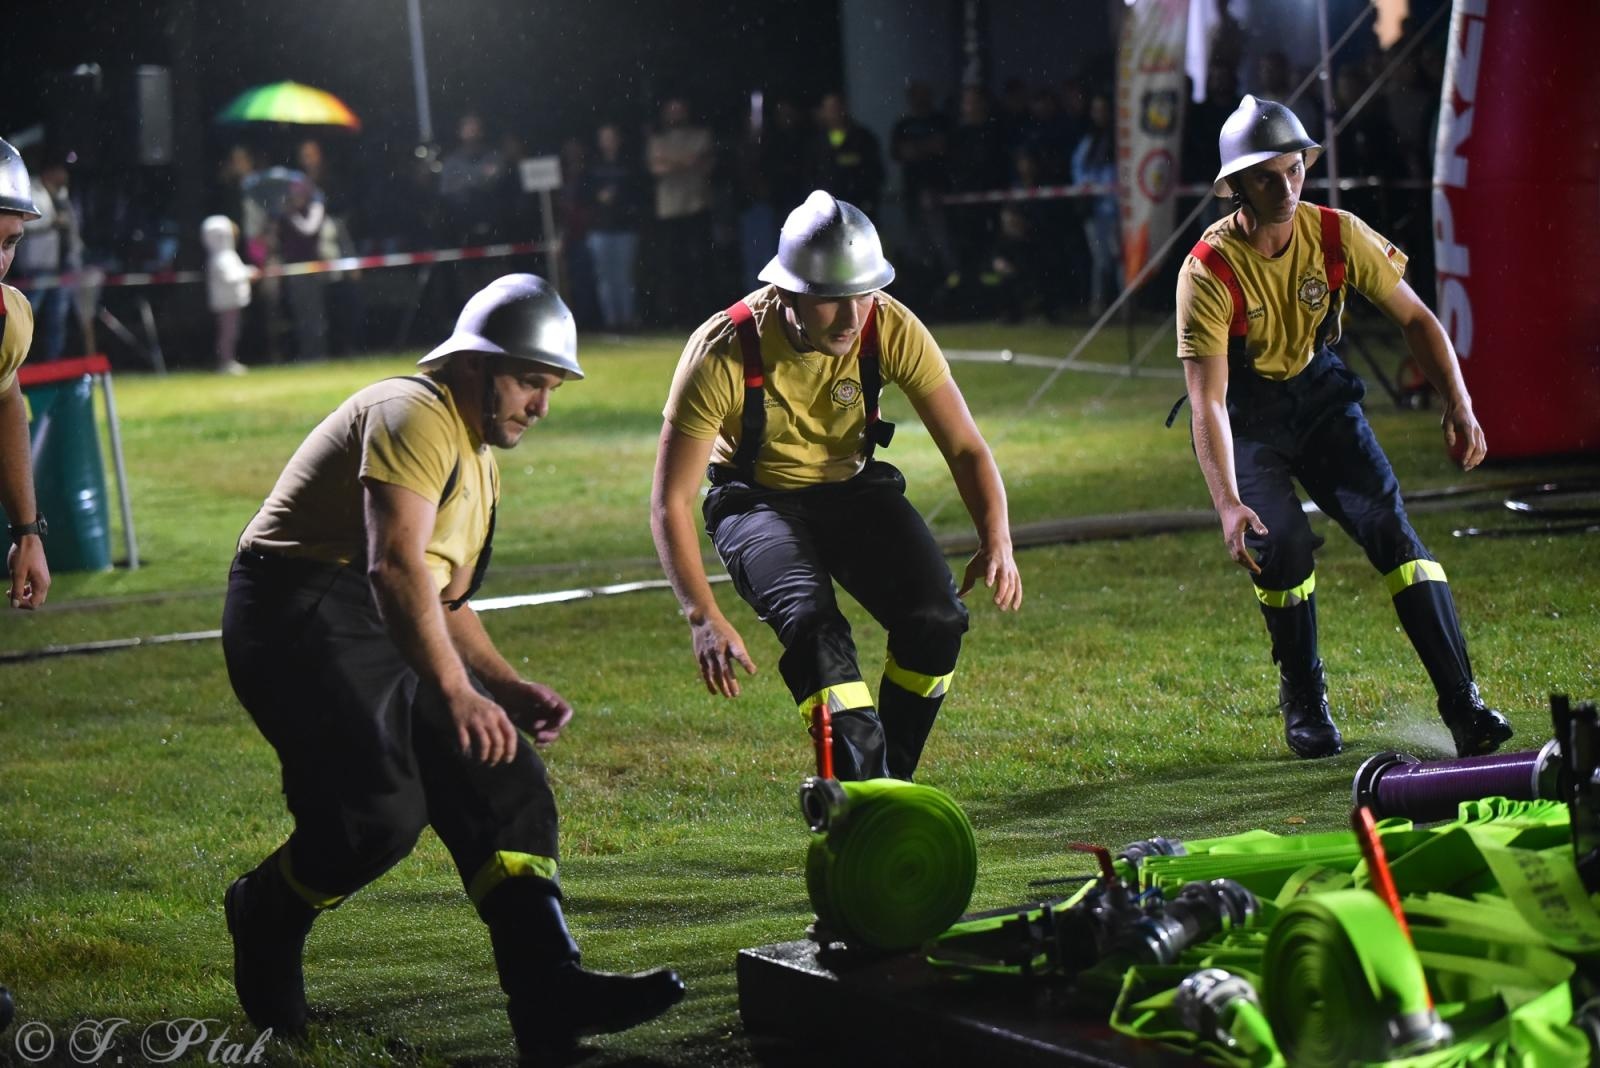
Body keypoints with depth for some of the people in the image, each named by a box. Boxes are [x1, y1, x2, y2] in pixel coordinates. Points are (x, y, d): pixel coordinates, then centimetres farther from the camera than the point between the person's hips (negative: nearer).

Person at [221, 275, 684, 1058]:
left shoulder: (479, 459, 22)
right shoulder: (417, 415, -12)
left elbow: (443, 601, 27)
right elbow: (395, 566, -27)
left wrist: (506, 687, 11)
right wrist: (456, 692, -36)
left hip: (384, 631, 11)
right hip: (303, 612, -10)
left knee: (503, 784, -1)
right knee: (381, 812, -23)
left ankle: (549, 991, -7)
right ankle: (265, 919, 8)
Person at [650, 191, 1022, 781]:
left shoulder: (892, 329, -22)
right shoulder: (724, 354, -29)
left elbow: (965, 448, -13)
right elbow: (670, 502, -24)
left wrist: (996, 541, -30)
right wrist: (705, 618, -33)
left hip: (853, 490, 3)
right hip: (758, 504, -3)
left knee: (937, 619, -17)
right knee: (815, 626, -31)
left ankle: (892, 782, 2)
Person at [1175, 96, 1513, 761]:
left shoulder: (1335, 234, -16)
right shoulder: (1209, 271, -26)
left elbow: (1414, 319, -5)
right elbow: (1207, 401, -30)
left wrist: (1459, 403, -19)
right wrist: (1227, 504, -42)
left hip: (1320, 394, 3)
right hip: (1246, 416, -2)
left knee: (1389, 525, -16)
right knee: (1281, 545, -21)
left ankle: (1463, 705, -18)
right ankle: (1303, 702, 5)